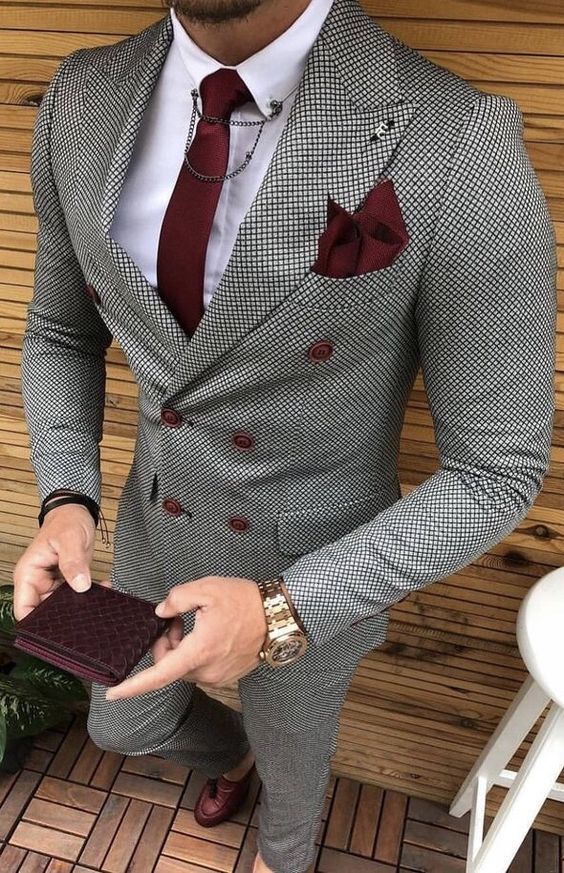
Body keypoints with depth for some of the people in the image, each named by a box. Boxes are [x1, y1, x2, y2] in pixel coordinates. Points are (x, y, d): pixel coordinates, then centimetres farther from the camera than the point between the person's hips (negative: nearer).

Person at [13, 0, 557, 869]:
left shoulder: (459, 150, -30)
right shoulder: (86, 104, -13)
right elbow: (61, 334, 2)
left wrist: (283, 613, -29)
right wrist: (67, 504, -15)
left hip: (318, 576, -3)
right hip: (162, 540, 5)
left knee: (290, 755, 29)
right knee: (125, 724, 32)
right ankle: (230, 750, 71)